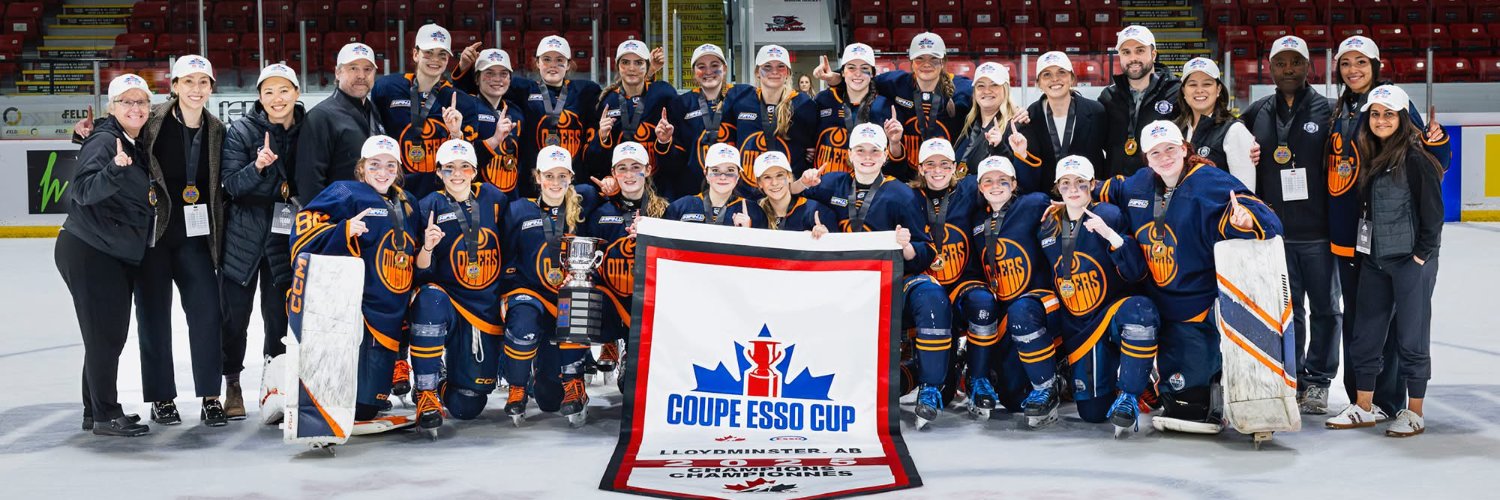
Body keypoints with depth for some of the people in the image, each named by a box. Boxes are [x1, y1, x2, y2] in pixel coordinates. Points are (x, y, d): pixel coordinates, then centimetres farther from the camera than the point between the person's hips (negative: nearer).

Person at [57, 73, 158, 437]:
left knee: (112, 335, 14)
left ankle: (96, 413, 25)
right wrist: (115, 169, -39)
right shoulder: (104, 141, -13)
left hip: (120, 256, 9)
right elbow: (83, 191, -25)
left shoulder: (138, 147, 12)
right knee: (105, 335, -5)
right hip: (89, 253, -9)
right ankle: (105, 416, 3)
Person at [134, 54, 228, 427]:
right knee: (154, 315, 6)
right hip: (151, 231, -2)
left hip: (194, 235, 3)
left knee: (207, 310, -4)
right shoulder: (153, 121, -7)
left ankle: (211, 397, 5)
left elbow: (221, 186, 11)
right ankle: (161, 399, 18)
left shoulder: (215, 130, 5)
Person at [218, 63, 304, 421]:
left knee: (280, 312, 4)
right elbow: (231, 184, -11)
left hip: (286, 237, 2)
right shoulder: (242, 130, -5)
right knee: (235, 313, 5)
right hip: (243, 236, -1)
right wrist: (258, 166, -27)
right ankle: (232, 384, 20)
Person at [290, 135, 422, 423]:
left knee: (368, 408, 0)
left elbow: (413, 261, 29)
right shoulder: (346, 194, 0)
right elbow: (305, 237, -11)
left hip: (390, 320, 6)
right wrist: (345, 230, -25)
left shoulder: (408, 205, 20)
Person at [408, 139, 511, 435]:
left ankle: (448, 377, 37)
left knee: (466, 406, -1)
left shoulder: (493, 198, 2)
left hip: (488, 308, 2)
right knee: (429, 298, -40)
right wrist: (427, 248, -26)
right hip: (447, 301, -2)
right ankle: (426, 394, -26)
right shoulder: (430, 207, -4)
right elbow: (421, 273, -8)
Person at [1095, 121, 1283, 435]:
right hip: (1160, 305, 6)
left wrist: (1244, 219, -42)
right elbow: (1108, 194, 30)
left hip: (1200, 311, -6)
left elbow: (1258, 215, -20)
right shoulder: (1138, 186, 9)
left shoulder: (1211, 183, -12)